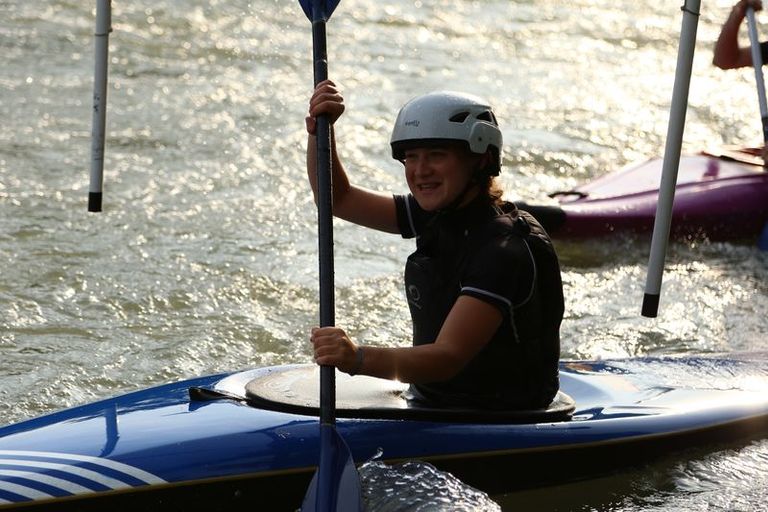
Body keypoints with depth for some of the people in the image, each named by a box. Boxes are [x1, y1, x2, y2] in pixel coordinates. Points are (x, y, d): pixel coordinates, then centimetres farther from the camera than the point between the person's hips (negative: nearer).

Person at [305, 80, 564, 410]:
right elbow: (337, 199, 14)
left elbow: (449, 358, -31)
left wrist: (360, 359, -45)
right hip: (430, 407, 8)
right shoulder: (437, 215, 4)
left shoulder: (504, 250, -22)